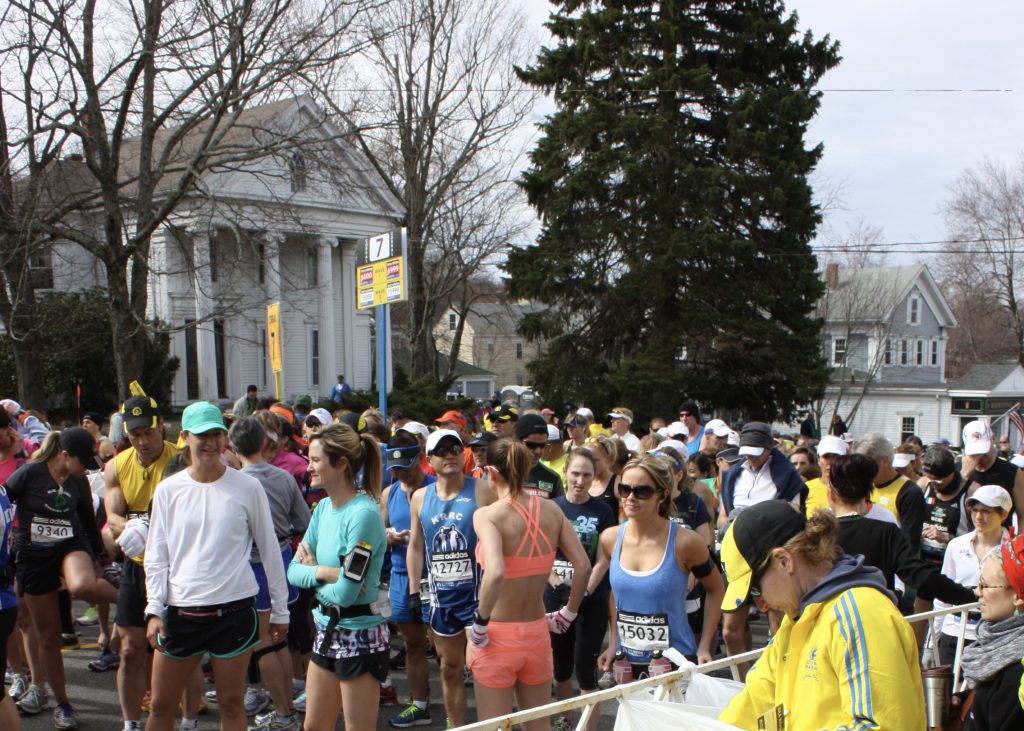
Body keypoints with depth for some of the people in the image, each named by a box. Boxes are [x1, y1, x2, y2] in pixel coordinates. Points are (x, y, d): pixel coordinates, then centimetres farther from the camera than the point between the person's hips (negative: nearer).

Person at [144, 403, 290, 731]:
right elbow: (156, 556, 7)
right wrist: (154, 610, -2)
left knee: (231, 704, 9)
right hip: (180, 612, 2)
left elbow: (270, 550, 4)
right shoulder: (168, 490, 1)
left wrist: (280, 610, 6)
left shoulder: (247, 487, -3)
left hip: (234, 609, -2)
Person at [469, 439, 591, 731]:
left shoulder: (487, 515, -16)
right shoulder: (551, 510, -1)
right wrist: (569, 614, 9)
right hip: (537, 633, 5)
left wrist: (481, 622, -18)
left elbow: (496, 573, -32)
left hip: (498, 636, -5)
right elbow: (583, 566, -3)